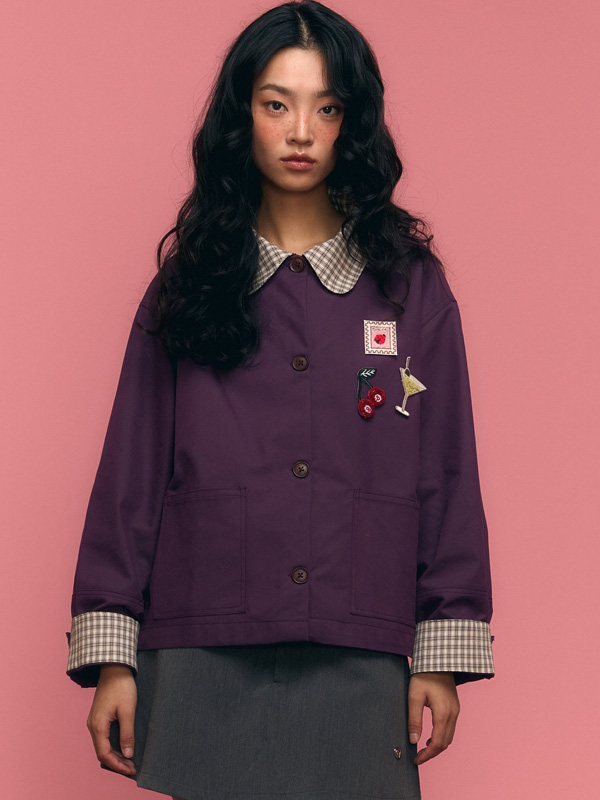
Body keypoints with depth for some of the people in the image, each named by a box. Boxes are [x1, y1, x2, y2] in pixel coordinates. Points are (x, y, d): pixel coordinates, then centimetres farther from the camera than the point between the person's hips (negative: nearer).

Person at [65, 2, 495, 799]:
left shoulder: (412, 285, 8)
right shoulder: (188, 281, 8)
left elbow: (448, 474, 7)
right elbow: (131, 472, 6)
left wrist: (443, 657, 1)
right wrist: (110, 655, 0)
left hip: (358, 670, 0)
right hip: (202, 668, 0)